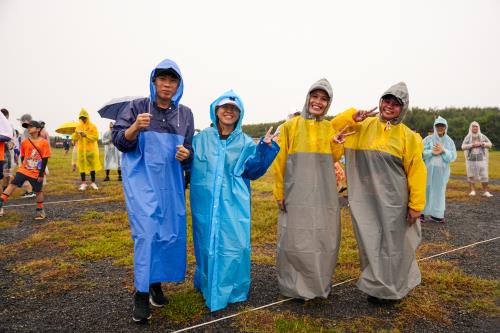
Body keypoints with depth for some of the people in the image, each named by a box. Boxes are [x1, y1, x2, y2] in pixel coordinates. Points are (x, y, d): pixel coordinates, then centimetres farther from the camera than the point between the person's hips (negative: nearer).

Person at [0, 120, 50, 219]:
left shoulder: (44, 142, -11)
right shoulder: (24, 142, 0)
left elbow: (45, 159, -10)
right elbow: (22, 157, 11)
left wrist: (41, 174, -12)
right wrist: (24, 167, 11)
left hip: (37, 173, -3)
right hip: (23, 170, 3)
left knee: (38, 191, 6)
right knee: (13, 184, -5)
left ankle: (40, 210, 21)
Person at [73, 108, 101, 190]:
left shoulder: (92, 126, -1)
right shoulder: (78, 126, 8)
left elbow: (96, 137, -11)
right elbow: (74, 138, 3)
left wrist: (86, 135, -22)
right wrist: (76, 134, -18)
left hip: (91, 149, -2)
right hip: (81, 149, 2)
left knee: (92, 165, 3)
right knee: (82, 165, 1)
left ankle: (93, 182, 14)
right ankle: (83, 183, 8)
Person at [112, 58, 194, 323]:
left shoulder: (185, 114, 8)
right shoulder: (137, 107, -1)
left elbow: (190, 151, 10)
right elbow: (118, 140, -3)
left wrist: (186, 154, -14)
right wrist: (135, 128, -23)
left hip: (171, 182, 4)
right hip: (142, 181, -4)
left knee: (171, 233, 7)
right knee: (146, 233, -9)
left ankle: (156, 283, 27)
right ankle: (141, 294, 6)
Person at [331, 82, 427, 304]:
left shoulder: (407, 136, -2)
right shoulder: (363, 126, 3)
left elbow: (416, 172, -2)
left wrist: (416, 205, -3)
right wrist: (352, 117, -11)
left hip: (393, 200, -2)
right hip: (366, 198, 2)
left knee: (392, 243, 8)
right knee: (371, 242, 11)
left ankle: (388, 289, 28)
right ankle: (375, 283, 33)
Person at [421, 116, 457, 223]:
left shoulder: (449, 141, 6)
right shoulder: (428, 139, 0)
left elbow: (453, 156, 0)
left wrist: (443, 151, -14)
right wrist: (432, 152, -17)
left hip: (442, 171, 2)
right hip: (429, 170, -2)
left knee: (439, 191, 7)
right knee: (425, 190, 1)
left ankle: (435, 214, 15)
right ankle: (421, 212, 10)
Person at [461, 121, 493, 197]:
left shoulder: (482, 136, 6)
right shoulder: (467, 137, 2)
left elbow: (490, 144, 2)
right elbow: (463, 147, -7)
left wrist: (481, 144, -12)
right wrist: (472, 145, -17)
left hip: (481, 159, 1)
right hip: (471, 159, -1)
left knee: (484, 176, -2)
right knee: (471, 176, 3)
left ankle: (485, 192, 5)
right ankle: (472, 191, 11)